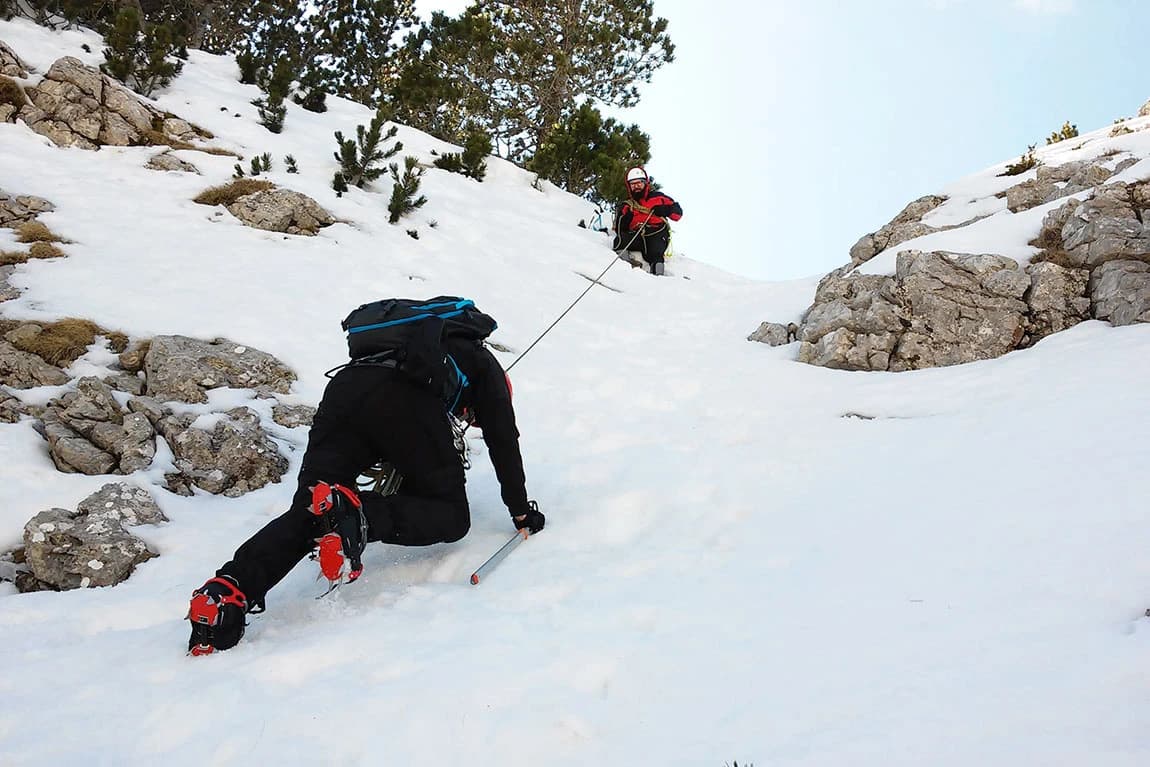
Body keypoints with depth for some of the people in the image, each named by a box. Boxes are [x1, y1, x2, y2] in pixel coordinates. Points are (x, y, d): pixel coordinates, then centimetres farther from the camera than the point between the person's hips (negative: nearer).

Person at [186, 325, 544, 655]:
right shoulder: (484, 364, 31)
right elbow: (504, 443, 25)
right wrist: (522, 511, 32)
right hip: (404, 397, -6)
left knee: (304, 514, 1)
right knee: (453, 515, 4)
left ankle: (230, 588, -24)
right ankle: (355, 512, -21)